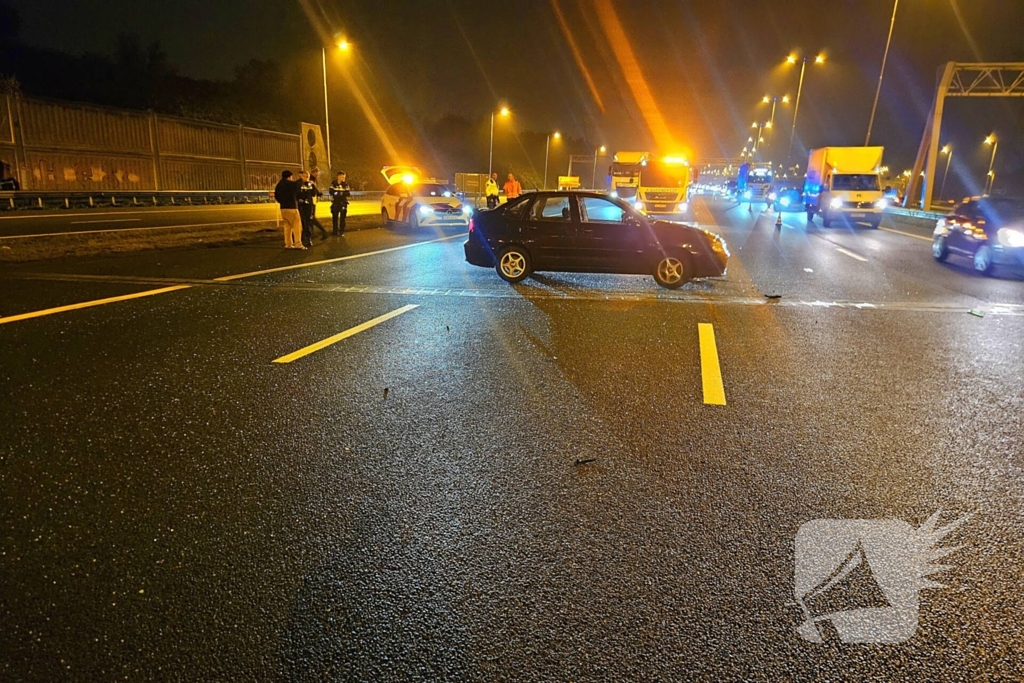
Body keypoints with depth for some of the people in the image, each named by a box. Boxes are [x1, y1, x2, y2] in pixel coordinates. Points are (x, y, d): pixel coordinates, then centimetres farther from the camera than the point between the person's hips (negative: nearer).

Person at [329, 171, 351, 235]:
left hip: (343, 203, -1)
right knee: (335, 217, 5)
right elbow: (331, 192, -6)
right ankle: (335, 231, 15)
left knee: (342, 218, -3)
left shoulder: (345, 184, -1)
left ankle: (341, 231, 5)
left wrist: (338, 193, -16)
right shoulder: (333, 183, 0)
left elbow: (348, 193, -7)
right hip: (335, 203, 1)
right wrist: (341, 193, -17)